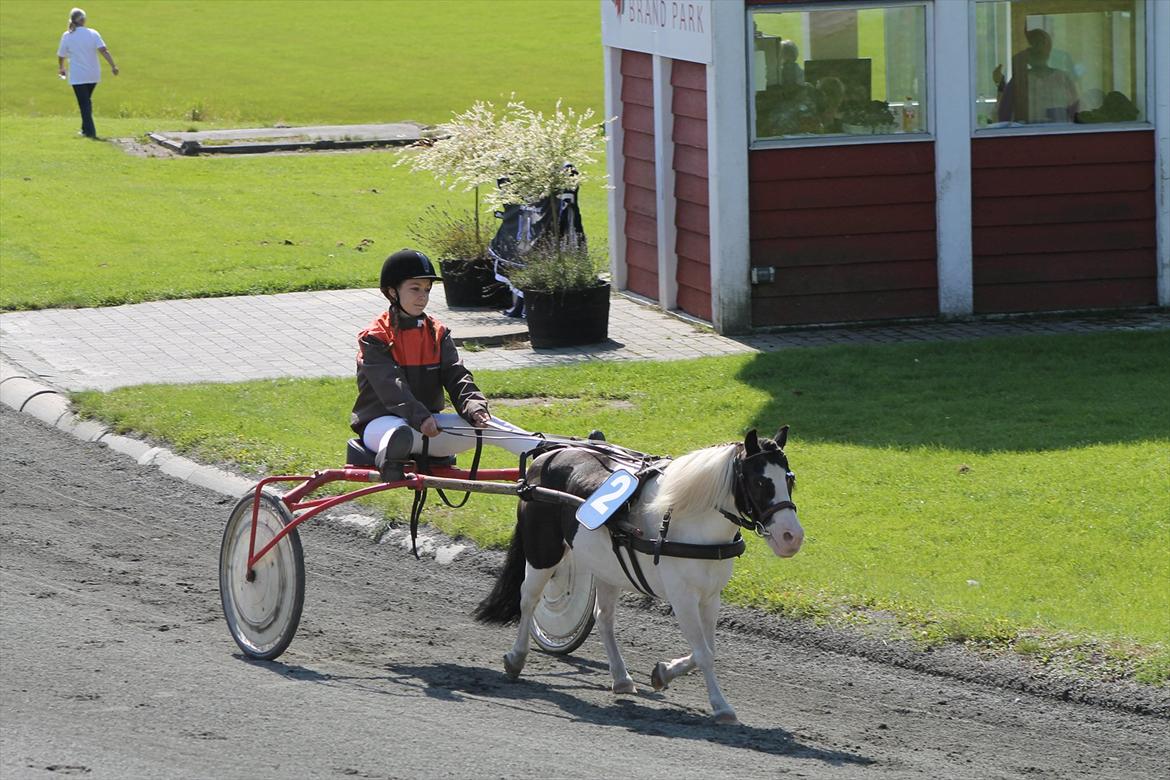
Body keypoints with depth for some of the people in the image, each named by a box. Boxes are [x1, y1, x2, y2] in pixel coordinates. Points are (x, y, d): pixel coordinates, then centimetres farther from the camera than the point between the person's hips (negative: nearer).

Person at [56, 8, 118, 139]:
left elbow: (61, 55, 3)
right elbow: (104, 50, -13)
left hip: (77, 76, -3)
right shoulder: (92, 34, -3)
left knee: (84, 103, 1)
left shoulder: (67, 36, -5)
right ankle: (86, 129, 26)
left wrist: (61, 68, 22)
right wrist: (113, 66, -13)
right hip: (93, 75, 3)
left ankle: (89, 131, -8)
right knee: (87, 102, 20)